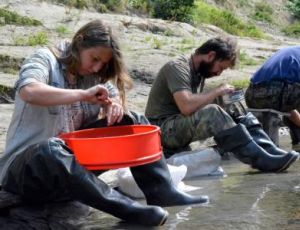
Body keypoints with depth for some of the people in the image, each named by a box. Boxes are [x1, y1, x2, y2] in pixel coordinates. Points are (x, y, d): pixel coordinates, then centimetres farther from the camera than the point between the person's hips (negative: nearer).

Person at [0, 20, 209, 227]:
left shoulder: (92, 75, 7)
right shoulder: (45, 59, -12)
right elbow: (28, 91, -32)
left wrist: (115, 105, -14)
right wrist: (84, 94, -33)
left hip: (76, 157, 7)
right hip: (27, 163, -7)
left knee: (131, 121, -2)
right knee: (51, 150, -42)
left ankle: (161, 191, -16)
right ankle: (125, 207, -46)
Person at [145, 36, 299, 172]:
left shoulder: (199, 73, 13)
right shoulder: (177, 67, -16)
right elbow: (186, 106, -30)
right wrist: (217, 91, -20)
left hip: (184, 125, 9)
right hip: (162, 129, -9)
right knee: (212, 114, -34)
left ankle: (271, 152, -20)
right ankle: (260, 160, -34)